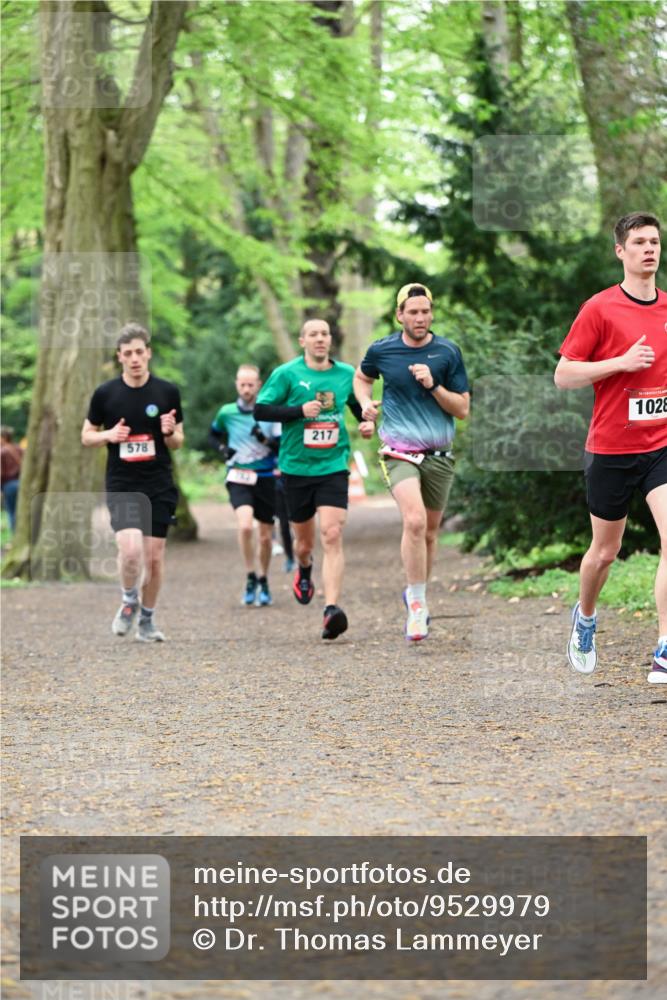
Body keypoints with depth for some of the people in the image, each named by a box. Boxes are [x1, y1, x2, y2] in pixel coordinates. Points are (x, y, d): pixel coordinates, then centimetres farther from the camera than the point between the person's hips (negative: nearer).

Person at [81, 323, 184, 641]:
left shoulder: (168, 392, 1)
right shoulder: (105, 394, 0)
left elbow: (177, 443, 9)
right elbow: (86, 436, 9)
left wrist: (170, 432, -14)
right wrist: (109, 435, -11)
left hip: (159, 486, 1)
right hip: (121, 486, -1)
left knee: (154, 556, 2)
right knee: (130, 549, -20)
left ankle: (147, 620, 20)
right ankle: (129, 601, 9)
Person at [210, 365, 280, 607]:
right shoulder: (227, 412, 1)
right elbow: (214, 434, 21)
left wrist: (266, 439, -22)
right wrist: (222, 448, 1)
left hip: (266, 478, 1)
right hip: (239, 478, -1)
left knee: (265, 537, 8)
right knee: (245, 526, -25)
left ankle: (263, 582, 29)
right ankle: (250, 578, -11)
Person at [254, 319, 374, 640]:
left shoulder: (346, 374, 6)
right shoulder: (287, 373, -3)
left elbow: (360, 406, 22)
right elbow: (260, 410, -6)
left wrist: (368, 423, 1)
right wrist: (300, 411, -17)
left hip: (334, 466, 0)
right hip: (296, 468, 0)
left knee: (332, 535, -17)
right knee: (304, 541, 13)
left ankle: (331, 608, -24)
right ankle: (304, 570, 51)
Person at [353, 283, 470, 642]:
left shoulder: (448, 352, -1)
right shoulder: (381, 350, 0)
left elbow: (462, 408, 0)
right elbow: (362, 377, 22)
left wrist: (433, 385, -15)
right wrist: (365, 402, 2)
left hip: (440, 456, 2)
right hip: (400, 452, -2)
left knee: (429, 532, 11)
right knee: (414, 520, -24)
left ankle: (416, 596, 34)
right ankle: (418, 603, -16)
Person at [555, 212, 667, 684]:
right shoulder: (600, 308, -7)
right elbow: (563, 375, -8)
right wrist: (622, 362, -18)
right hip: (611, 448, -2)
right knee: (605, 550, 13)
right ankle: (585, 618, 43)